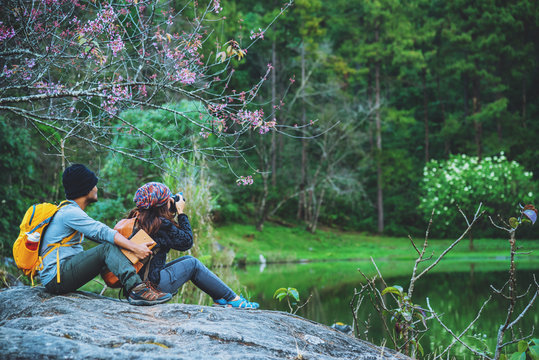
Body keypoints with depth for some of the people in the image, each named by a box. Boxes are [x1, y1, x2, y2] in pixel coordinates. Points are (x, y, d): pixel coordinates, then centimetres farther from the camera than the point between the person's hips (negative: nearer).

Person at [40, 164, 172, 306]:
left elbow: (98, 235, 18)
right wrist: (135, 248, -28)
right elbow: (103, 233, -24)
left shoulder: (71, 211, 20)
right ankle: (136, 288, -38)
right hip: (55, 277, -10)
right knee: (108, 248, -22)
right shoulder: (70, 213, -14)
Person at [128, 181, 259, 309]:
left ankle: (220, 299, 22)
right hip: (155, 284, -9)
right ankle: (233, 299, 13)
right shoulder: (161, 224, -19)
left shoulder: (137, 218, 7)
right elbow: (187, 241, -6)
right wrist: (181, 213, 1)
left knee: (187, 259, 18)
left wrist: (172, 211, 12)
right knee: (193, 264, 5)